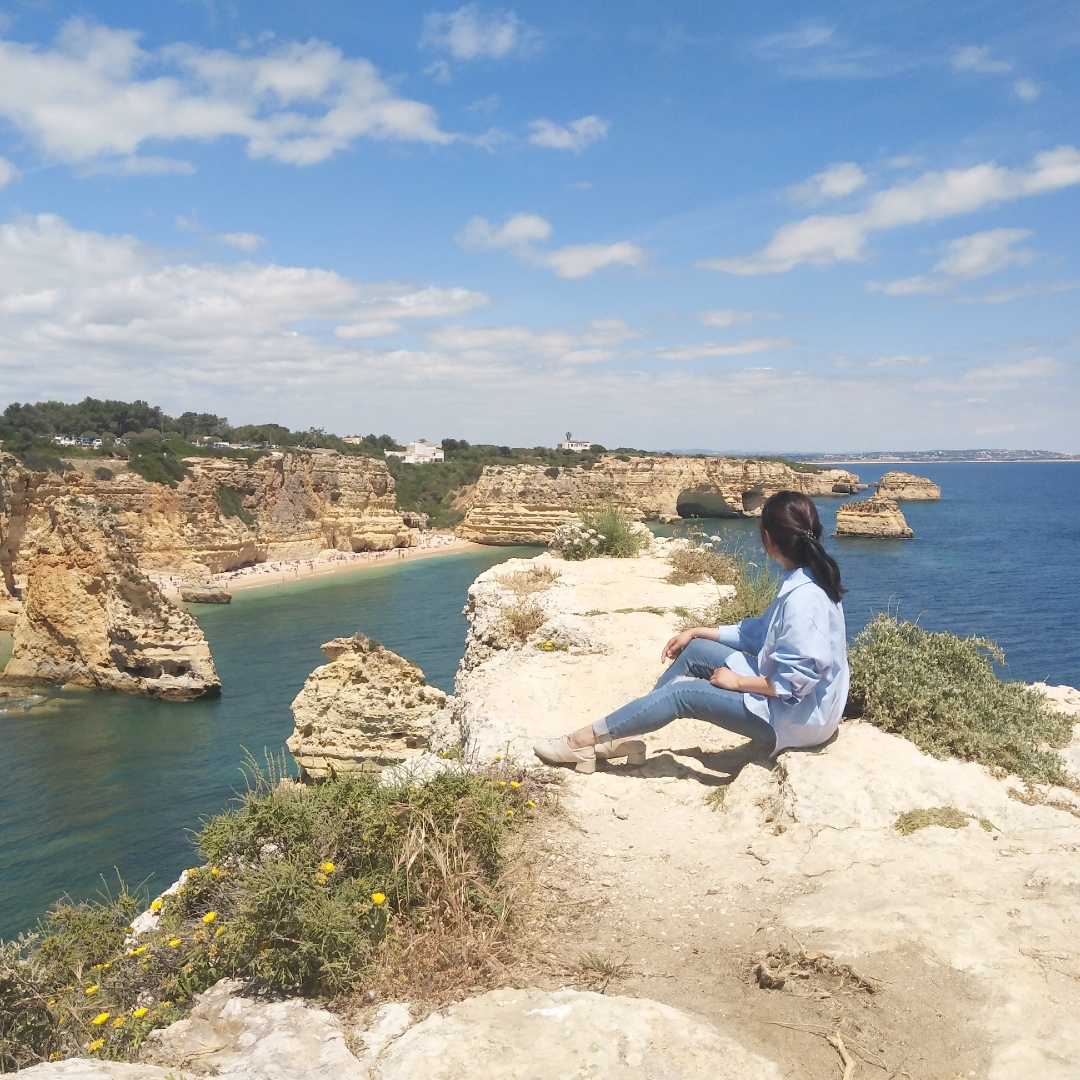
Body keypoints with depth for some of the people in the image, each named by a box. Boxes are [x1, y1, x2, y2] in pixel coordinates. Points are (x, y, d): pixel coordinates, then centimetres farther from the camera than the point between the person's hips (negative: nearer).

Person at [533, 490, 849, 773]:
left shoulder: (802, 598, -28)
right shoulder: (801, 581, 4)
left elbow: (795, 680, -30)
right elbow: (759, 632, 15)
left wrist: (737, 681, -17)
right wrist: (697, 631, 12)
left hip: (797, 717, -9)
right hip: (786, 696, 9)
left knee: (681, 694, -10)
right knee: (697, 651, 6)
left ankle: (585, 741, 2)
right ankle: (621, 736, 10)